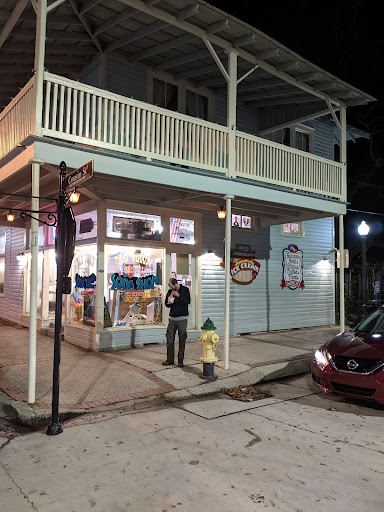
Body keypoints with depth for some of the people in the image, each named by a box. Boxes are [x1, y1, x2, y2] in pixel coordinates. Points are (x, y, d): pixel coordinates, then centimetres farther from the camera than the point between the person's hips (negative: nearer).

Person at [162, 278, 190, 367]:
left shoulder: (185, 290, -2)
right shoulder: (170, 291, 10)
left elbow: (188, 301, -14)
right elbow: (166, 303, 17)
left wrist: (178, 295, -18)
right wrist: (169, 303, -6)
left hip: (182, 318, -4)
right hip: (172, 318, 4)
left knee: (182, 340, -1)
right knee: (170, 339, 4)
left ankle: (180, 360, 8)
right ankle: (170, 359, 15)